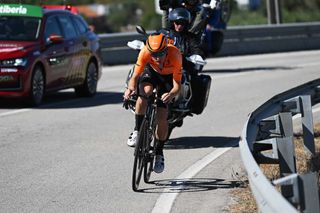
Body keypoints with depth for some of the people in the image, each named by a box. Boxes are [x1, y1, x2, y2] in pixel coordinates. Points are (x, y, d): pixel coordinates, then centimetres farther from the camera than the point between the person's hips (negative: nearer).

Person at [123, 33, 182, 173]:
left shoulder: (175, 55, -38)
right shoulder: (145, 52, -35)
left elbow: (177, 85, -33)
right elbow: (135, 76, -30)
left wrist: (171, 94, -55)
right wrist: (130, 88, -52)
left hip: (168, 76, -1)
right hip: (151, 71, 1)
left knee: (162, 117, -10)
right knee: (144, 91, -35)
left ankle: (159, 153, 11)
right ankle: (137, 131, -20)